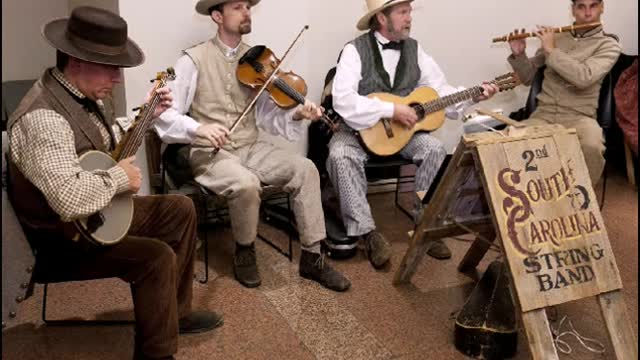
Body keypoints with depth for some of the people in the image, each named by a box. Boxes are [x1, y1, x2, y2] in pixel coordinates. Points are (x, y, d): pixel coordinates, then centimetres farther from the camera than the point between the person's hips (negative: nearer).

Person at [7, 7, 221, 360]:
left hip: (103, 212, 10)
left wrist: (147, 115, 8)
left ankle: (175, 312, 23)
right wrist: (119, 177, -27)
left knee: (181, 209, 11)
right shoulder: (42, 117, -32)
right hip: (63, 239, -10)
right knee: (157, 257, -25)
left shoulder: (85, 92, -1)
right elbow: (71, 198, -44)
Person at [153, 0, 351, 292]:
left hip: (251, 148, 5)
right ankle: (244, 252, -4)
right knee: (246, 183, -34)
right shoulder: (194, 60, -7)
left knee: (305, 169, -16)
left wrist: (296, 114, -16)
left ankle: (312, 257, -6)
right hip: (210, 154, -5)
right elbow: (164, 114, -11)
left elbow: (265, 115, 3)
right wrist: (198, 128, -29)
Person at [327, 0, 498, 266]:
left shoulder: (413, 49, 4)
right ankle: (366, 231, -19)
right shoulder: (355, 50, -13)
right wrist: (391, 110, -28)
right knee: (340, 155, -32)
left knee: (436, 150, -20)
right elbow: (342, 99, -26)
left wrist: (473, 96, -10)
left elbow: (439, 89, 6)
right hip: (361, 128, -4)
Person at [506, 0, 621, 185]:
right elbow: (527, 77, 18)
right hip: (543, 114, 2)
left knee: (592, 146, -35)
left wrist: (551, 51, -13)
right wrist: (518, 55, -1)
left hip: (578, 117, -2)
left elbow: (583, 78, -18)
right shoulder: (554, 37, 12)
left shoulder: (608, 45, 1)